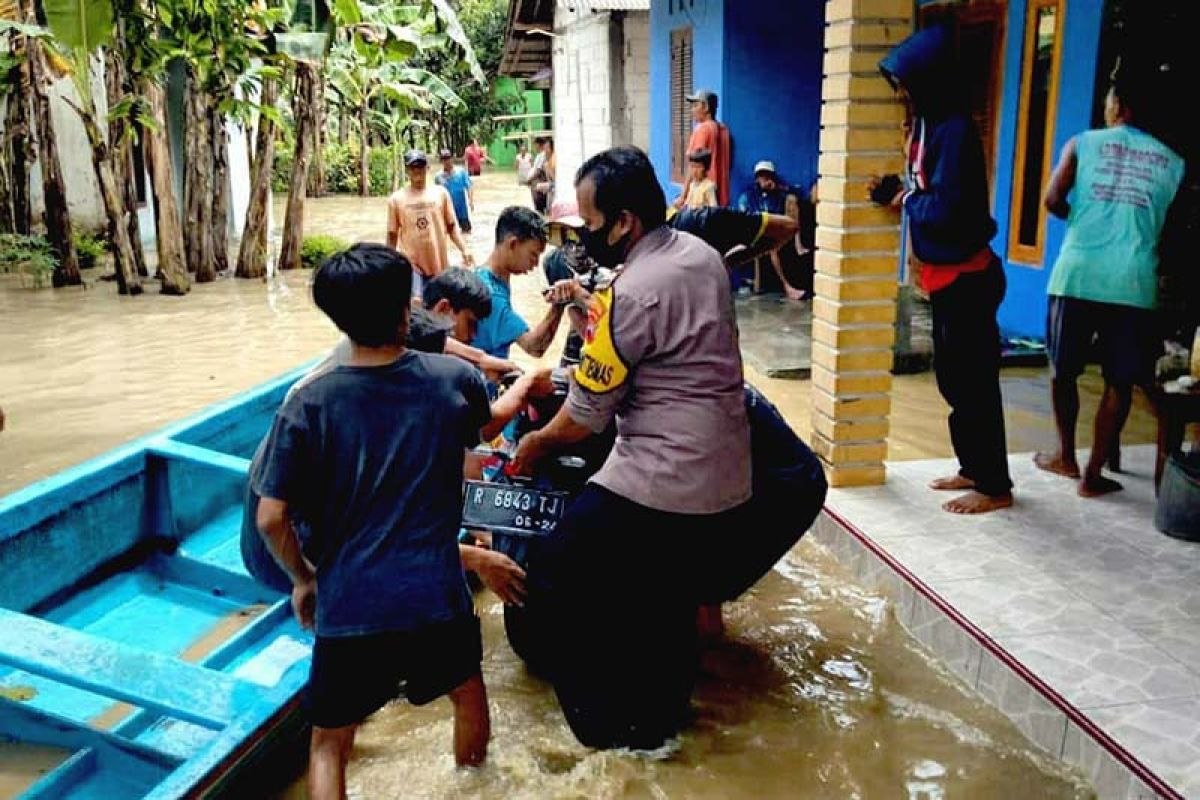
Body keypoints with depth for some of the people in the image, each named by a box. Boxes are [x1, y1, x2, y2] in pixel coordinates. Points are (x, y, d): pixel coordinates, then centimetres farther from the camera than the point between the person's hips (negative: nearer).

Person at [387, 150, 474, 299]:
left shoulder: (440, 193, 4)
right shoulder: (396, 199, 0)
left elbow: (452, 226, 7)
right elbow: (392, 235, 7)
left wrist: (464, 250, -6)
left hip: (439, 264, 2)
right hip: (411, 264, -2)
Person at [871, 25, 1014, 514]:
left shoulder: (954, 130, -18)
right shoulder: (932, 126, 11)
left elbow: (944, 209, -24)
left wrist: (906, 199, -7)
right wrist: (899, 192, -4)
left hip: (965, 278, -10)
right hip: (945, 276, 10)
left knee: (974, 383, -2)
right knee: (954, 380, 16)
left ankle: (995, 486, 9)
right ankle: (973, 469, 28)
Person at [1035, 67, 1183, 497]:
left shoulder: (1083, 143, 5)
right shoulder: (1172, 161, 10)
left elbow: (1053, 200, -3)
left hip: (1078, 275, -1)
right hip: (1134, 283, 1)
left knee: (1064, 369, 16)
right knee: (1120, 382, 8)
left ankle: (1066, 456, 27)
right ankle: (1093, 473, 9)